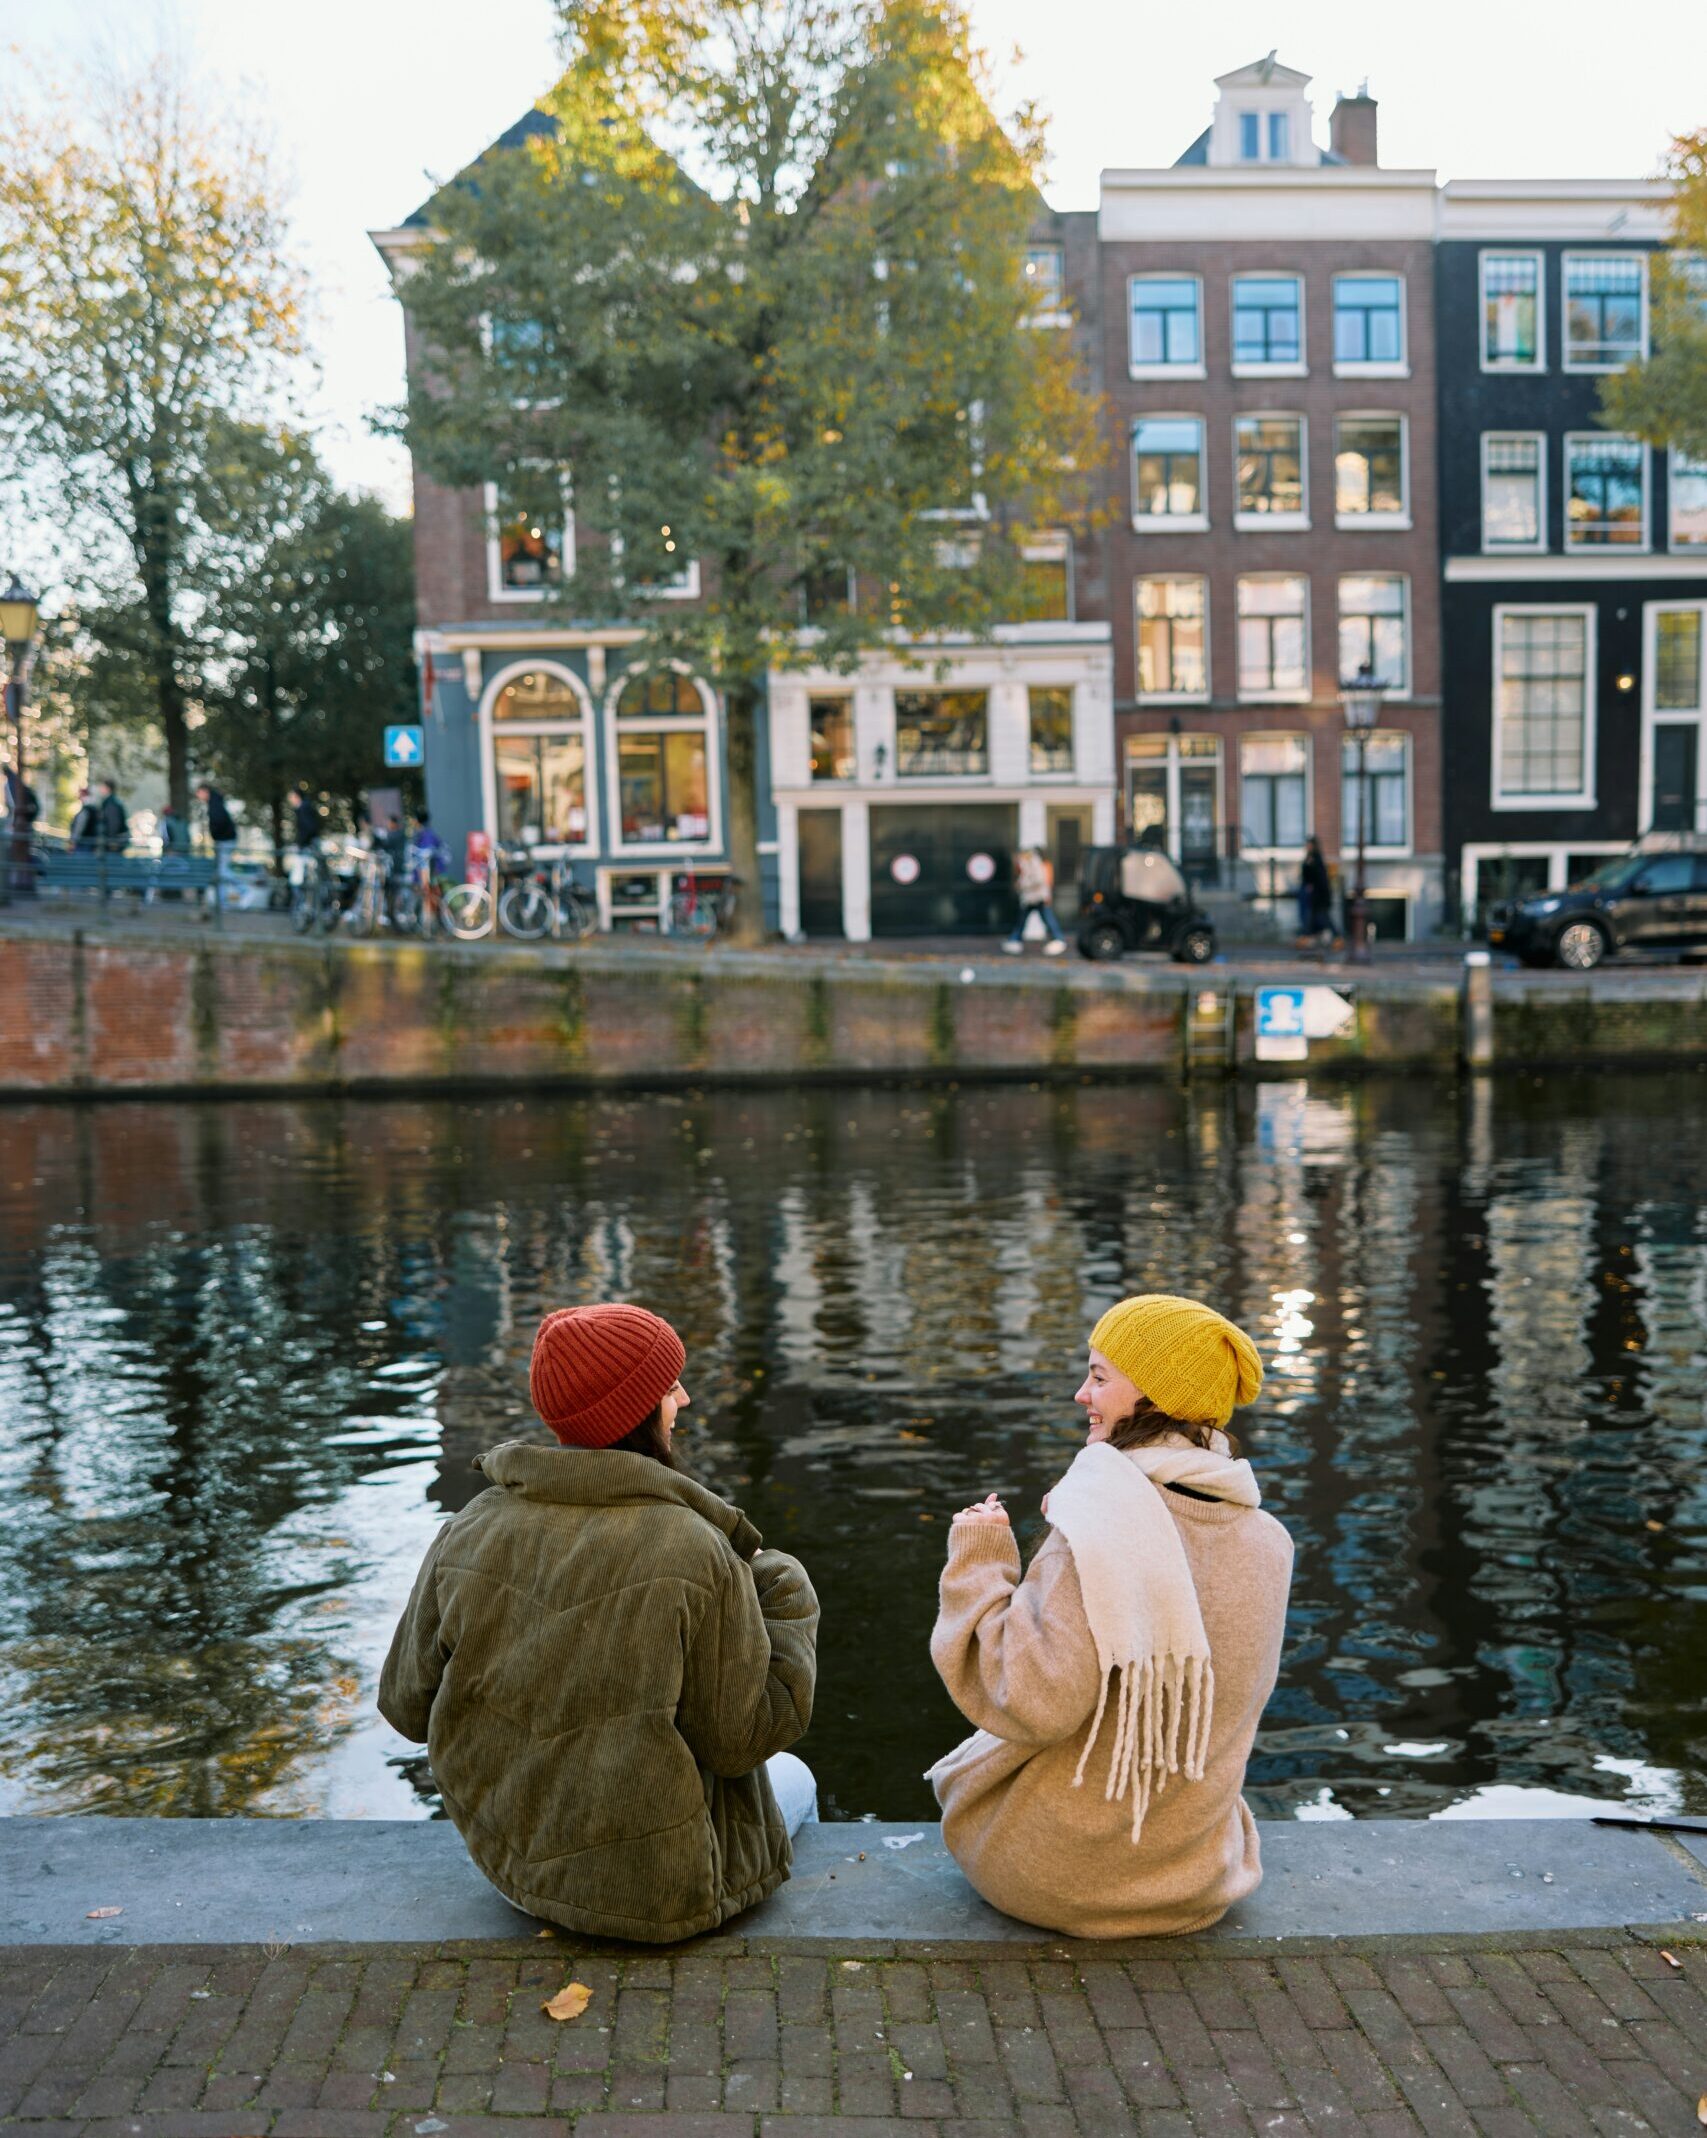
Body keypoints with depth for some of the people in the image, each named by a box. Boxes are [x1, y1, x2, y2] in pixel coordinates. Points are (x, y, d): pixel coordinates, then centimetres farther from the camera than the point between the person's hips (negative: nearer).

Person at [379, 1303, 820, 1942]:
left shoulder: (465, 1536, -13)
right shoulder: (694, 1553, -28)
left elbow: (407, 1705, -2)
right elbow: (743, 1737, -18)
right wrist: (786, 1601, -5)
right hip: (663, 1888, -5)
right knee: (794, 1778, 29)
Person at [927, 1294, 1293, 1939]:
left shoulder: (1096, 1531, -26)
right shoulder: (1265, 1541, -5)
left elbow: (1037, 1702, -29)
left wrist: (980, 1566, -18)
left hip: (1059, 1874, -5)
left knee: (957, 1774, 27)